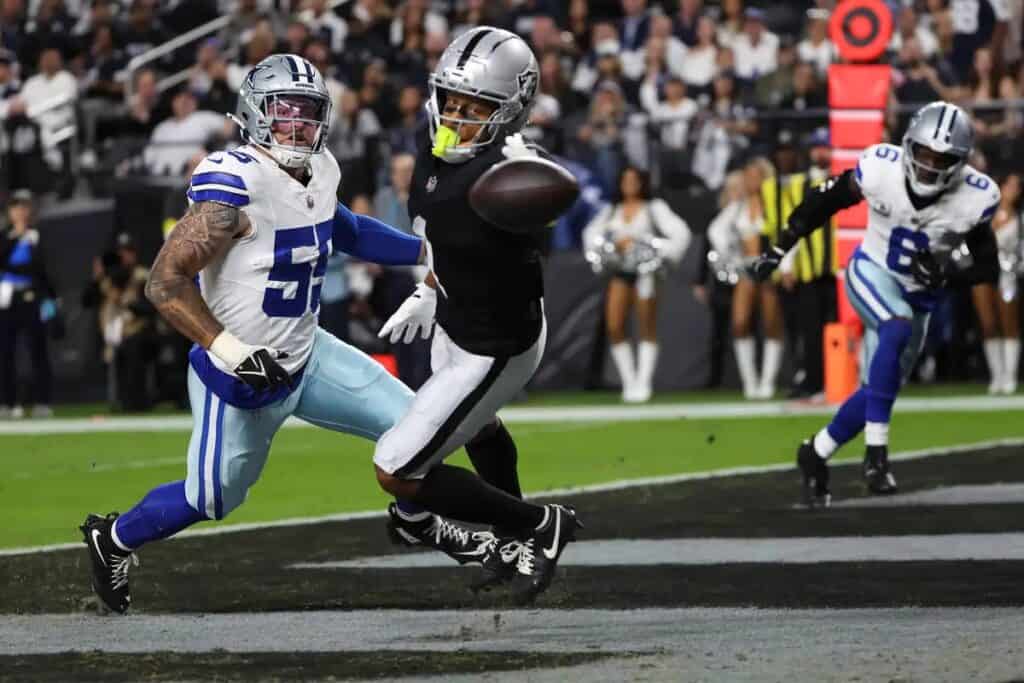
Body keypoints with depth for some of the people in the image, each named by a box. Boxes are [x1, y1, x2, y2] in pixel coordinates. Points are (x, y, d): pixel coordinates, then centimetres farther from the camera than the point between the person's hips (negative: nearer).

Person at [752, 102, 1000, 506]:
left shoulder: (975, 198, -19)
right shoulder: (881, 168, -22)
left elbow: (987, 267, -8)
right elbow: (824, 202, -5)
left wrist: (947, 269, -28)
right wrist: (779, 249, 1)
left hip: (917, 295, 3)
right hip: (872, 273, -3)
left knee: (879, 392, 5)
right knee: (898, 329, -34)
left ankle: (816, 455, 32)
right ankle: (876, 451, -32)